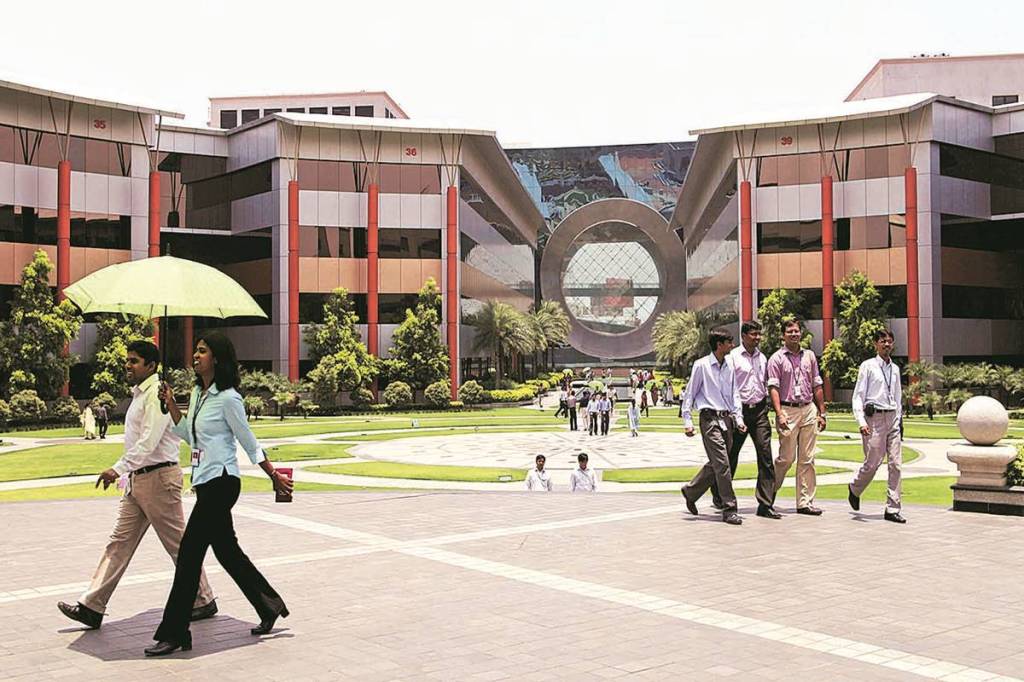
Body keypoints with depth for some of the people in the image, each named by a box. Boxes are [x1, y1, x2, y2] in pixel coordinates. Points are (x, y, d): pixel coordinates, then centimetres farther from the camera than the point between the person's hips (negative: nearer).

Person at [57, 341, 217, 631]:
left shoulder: (156, 394, -15)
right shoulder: (139, 394, 15)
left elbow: (148, 442, -24)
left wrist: (119, 469, -27)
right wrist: (126, 474, 21)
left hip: (159, 476, -9)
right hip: (138, 477, 9)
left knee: (178, 544, 1)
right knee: (120, 541, 6)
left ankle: (203, 602, 14)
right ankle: (91, 607, 7)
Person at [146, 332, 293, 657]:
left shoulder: (227, 398, -13)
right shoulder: (197, 394, 12)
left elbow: (249, 442, -7)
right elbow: (188, 435, 21)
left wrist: (275, 476, -2)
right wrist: (170, 404, 11)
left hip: (220, 481, -9)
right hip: (205, 483, 9)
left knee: (189, 553, -6)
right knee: (226, 549, 16)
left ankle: (173, 633, 1)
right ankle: (269, 606, 30)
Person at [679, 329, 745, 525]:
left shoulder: (729, 366, 12)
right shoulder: (701, 365, -5)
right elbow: (689, 394, -1)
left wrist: (738, 418, 10)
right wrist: (688, 421, -6)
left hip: (726, 419, 7)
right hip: (710, 418, -7)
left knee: (715, 464, 11)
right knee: (722, 464, -11)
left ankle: (690, 491, 32)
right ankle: (729, 509, -7)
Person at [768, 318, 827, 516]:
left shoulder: (809, 356, 14)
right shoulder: (777, 358, -1)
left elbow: (817, 386, 16)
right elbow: (773, 388, -9)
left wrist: (821, 413, 12)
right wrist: (779, 414, -19)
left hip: (809, 410, 5)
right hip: (788, 410, -4)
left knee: (807, 459, 4)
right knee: (786, 457, -4)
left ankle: (805, 502, 8)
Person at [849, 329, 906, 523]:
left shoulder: (895, 369, 15)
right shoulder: (868, 366, -1)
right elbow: (858, 396, -5)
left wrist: (899, 419, 14)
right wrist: (861, 422, -14)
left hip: (892, 418, 5)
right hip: (874, 417, -5)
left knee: (896, 464, -1)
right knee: (872, 463, -4)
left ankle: (893, 509, 3)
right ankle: (855, 489, 27)